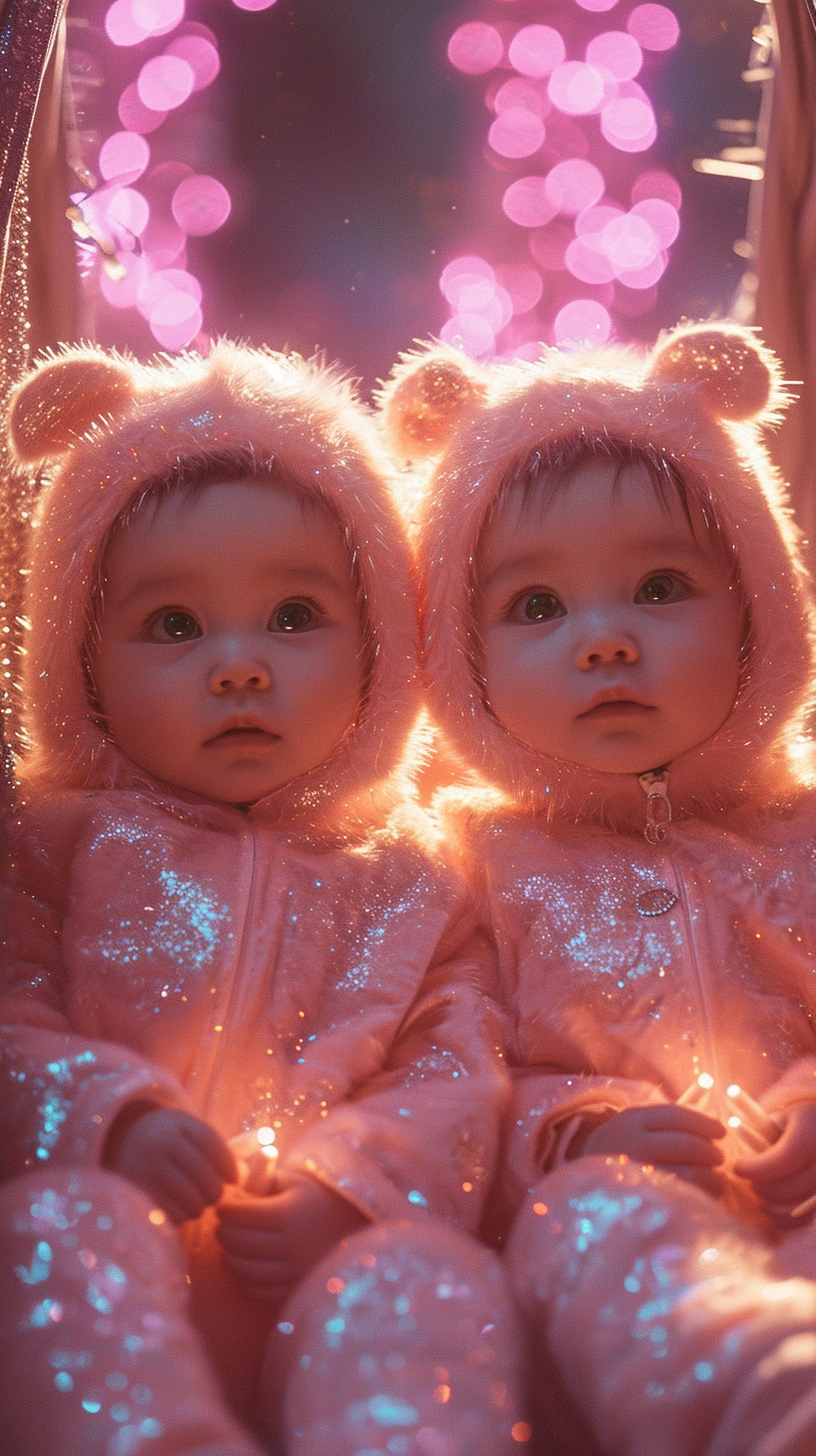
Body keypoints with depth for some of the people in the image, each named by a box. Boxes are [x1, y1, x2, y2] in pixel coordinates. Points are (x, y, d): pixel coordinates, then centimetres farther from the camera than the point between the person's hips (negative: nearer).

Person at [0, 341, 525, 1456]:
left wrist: (344, 1186, -15)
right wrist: (112, 1112, -18)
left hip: (318, 1284, 1)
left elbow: (455, 1076, 6)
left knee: (434, 1274, -32)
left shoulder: (407, 883, 16)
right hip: (122, 1284, 0)